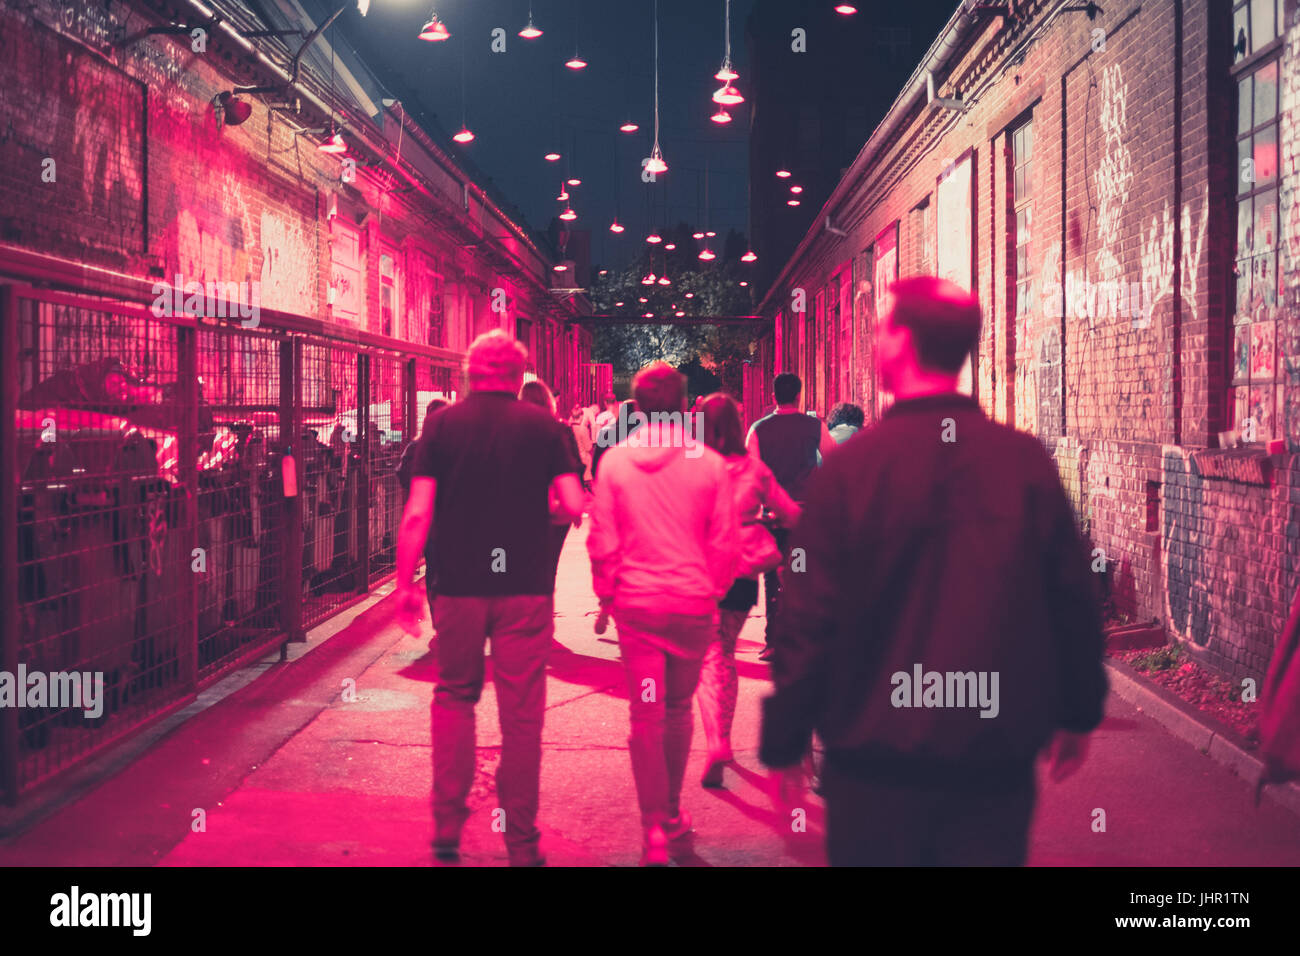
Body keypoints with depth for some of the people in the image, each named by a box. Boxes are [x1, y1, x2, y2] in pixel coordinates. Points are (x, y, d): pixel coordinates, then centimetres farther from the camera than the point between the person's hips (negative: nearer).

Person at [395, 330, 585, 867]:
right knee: (521, 713, 6)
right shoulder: (542, 425, -1)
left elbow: (418, 513, -5)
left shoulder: (443, 424, -1)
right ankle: (521, 845, 11)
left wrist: (405, 584, 3)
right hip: (527, 589, -1)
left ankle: (447, 827, 16)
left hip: (460, 586, 1)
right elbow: (574, 506, -5)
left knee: (454, 697, 19)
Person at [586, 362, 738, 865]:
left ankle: (654, 829, -1)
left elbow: (602, 540, -3)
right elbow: (725, 542, -1)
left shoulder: (615, 461, -4)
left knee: (646, 716, 5)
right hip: (693, 602, 0)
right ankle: (672, 811, 30)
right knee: (679, 710, 17)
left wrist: (606, 596, 10)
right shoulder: (710, 464, -5)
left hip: (636, 603, 0)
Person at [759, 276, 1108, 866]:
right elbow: (1074, 600, 2)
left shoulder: (849, 467, -12)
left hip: (876, 763, -2)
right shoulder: (1028, 460, -4)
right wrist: (1079, 714, 16)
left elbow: (808, 620, -11)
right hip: (998, 763, 2)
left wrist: (783, 743, -1)